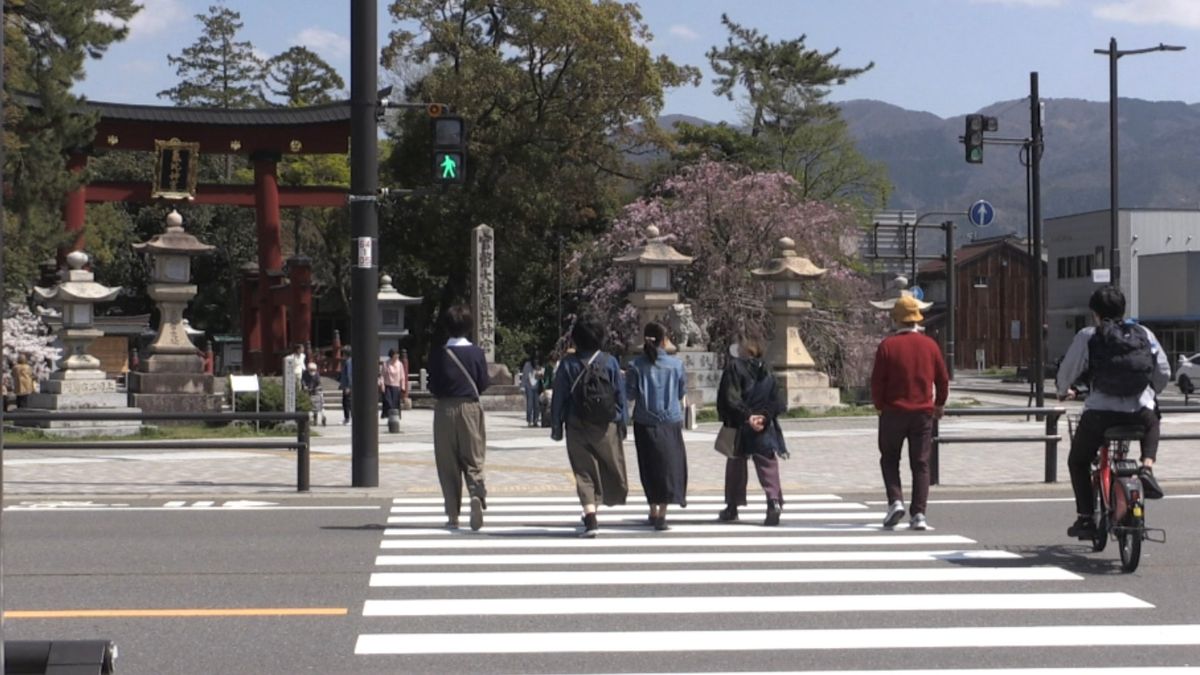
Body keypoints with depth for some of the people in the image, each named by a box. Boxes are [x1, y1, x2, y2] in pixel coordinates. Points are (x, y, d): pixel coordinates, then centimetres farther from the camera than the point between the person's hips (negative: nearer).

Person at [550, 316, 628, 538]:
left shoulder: (567, 364, -5)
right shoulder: (610, 362, -2)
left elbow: (559, 398, -2)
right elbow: (620, 395, 2)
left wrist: (556, 426, 6)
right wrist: (622, 422, 11)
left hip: (577, 428, 0)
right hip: (606, 426, 0)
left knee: (584, 472, 2)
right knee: (612, 463, 20)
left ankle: (590, 518, -7)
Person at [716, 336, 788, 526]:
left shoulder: (734, 368, -7)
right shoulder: (766, 369, 7)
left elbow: (729, 398, -16)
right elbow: (777, 399, 1)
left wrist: (747, 416, -15)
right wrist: (764, 416, -9)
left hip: (740, 429, -3)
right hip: (765, 428, 3)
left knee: (735, 467, 12)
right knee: (768, 466, 1)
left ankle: (732, 508, 20)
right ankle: (774, 501, -21)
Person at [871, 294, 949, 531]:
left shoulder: (887, 346, -7)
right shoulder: (930, 345, 3)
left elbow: (877, 381, -7)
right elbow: (943, 379, 9)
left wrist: (879, 406, 9)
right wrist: (939, 404, 25)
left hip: (893, 412, -2)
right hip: (923, 413, 2)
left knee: (889, 460, 13)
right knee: (920, 464, 5)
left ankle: (896, 502, -6)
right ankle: (919, 514, -1)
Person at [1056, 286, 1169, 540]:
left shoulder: (1087, 337, 4)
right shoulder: (1144, 334, 13)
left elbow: (1067, 372, 7)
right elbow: (1164, 373, 15)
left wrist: (1064, 391, 30)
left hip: (1100, 412, -2)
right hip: (1140, 412, 2)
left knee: (1078, 461, 21)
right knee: (1152, 424, 39)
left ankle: (1085, 517, 14)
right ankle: (1147, 467, 14)